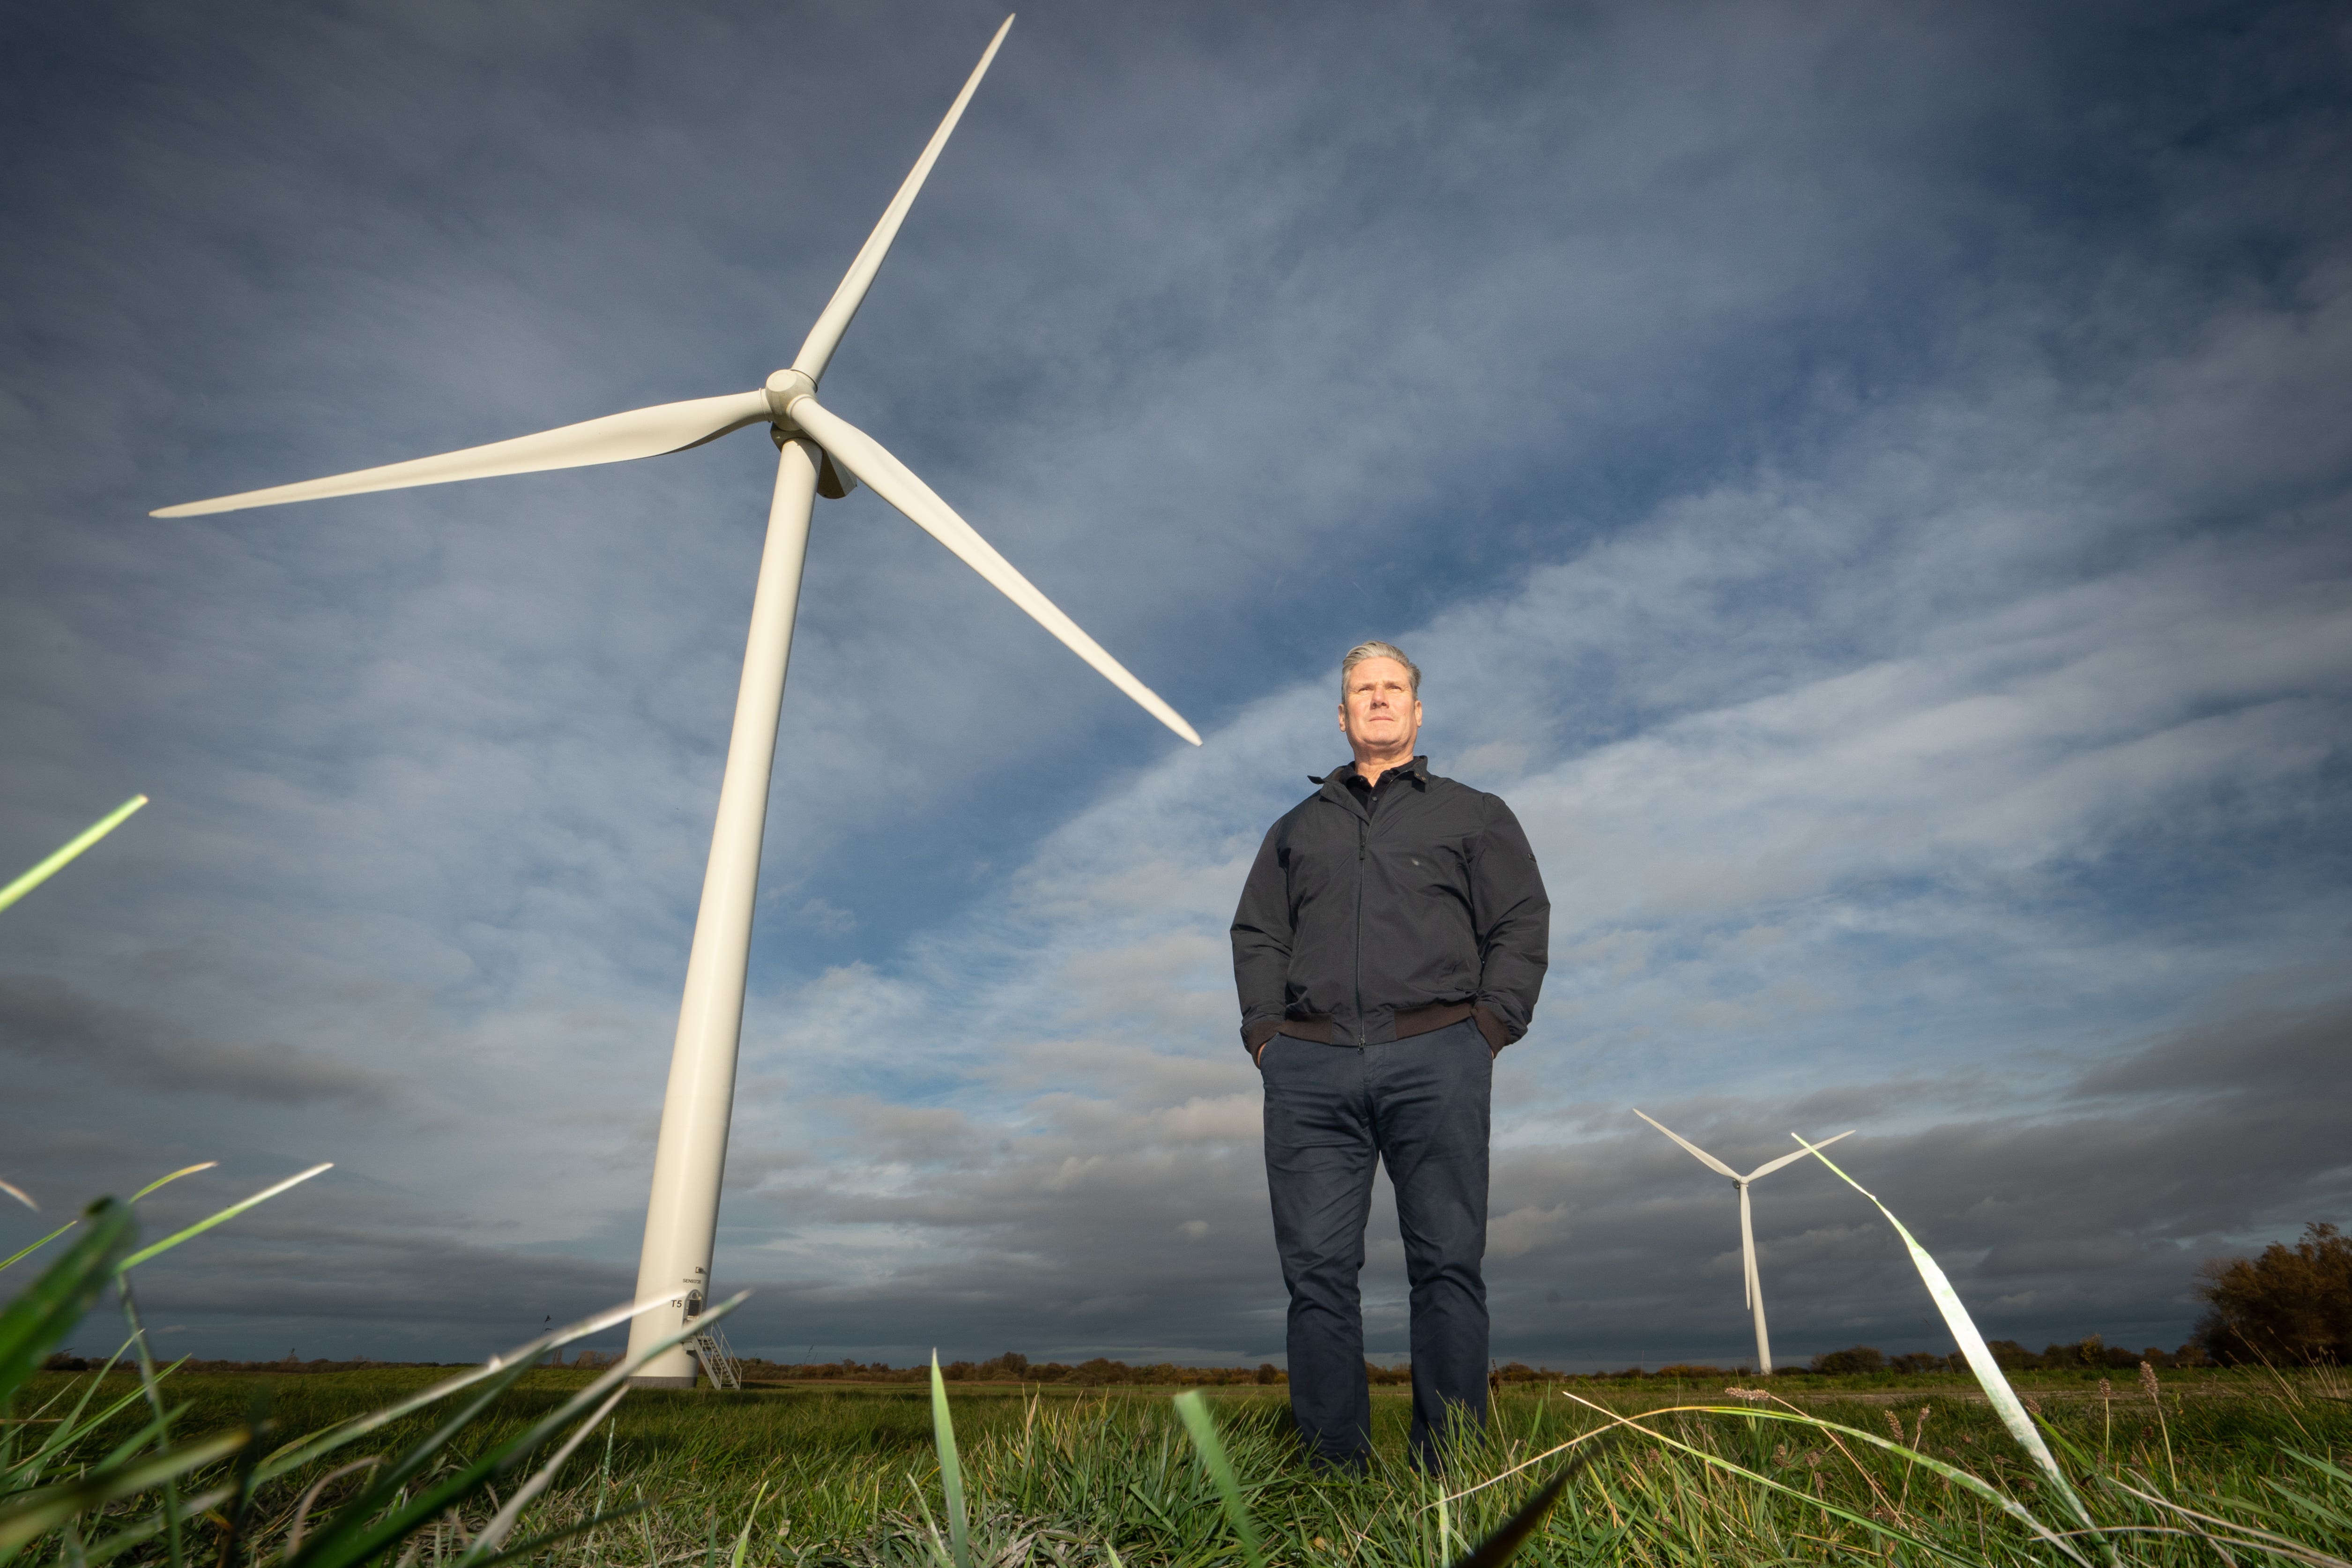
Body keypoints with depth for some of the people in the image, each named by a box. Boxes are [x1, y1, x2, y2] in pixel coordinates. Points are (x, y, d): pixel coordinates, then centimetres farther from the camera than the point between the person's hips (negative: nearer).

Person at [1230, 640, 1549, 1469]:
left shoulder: (1476, 816, 19)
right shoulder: (1297, 828, 25)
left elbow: (1523, 926, 9)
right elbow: (1256, 936, 19)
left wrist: (1489, 1028, -4)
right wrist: (1264, 1034, 4)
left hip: (1435, 1060, -2)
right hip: (1309, 1068, 2)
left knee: (1447, 1265, -3)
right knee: (1317, 1268, -1)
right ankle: (1334, 1468, 8)